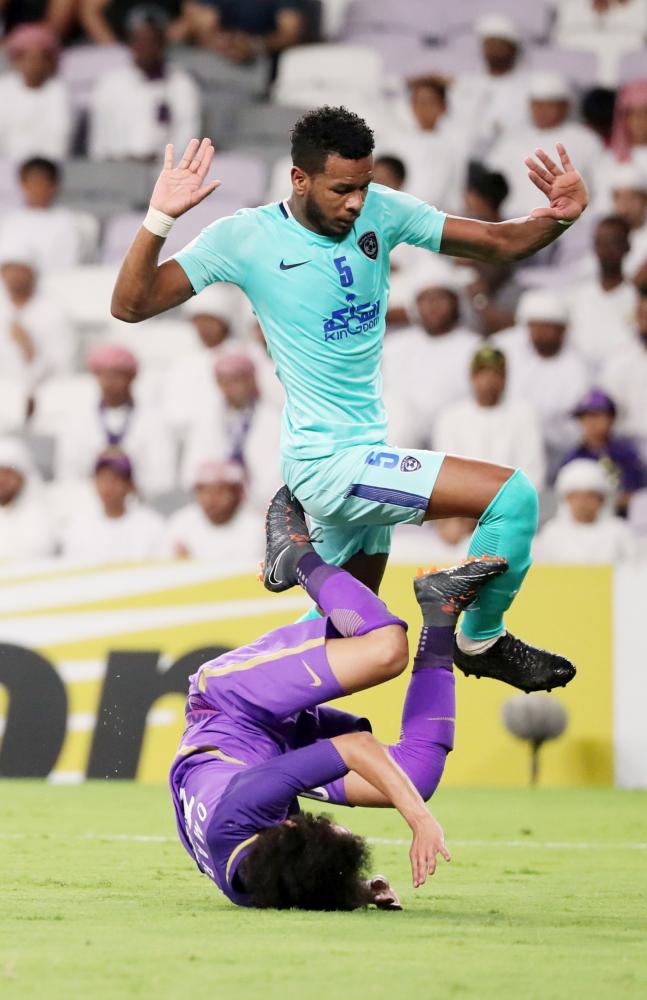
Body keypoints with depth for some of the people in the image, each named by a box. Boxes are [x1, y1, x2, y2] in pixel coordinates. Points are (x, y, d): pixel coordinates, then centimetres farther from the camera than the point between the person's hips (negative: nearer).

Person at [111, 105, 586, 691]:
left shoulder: (379, 211, 1)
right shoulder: (247, 238, -12)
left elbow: (498, 243, 4)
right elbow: (131, 306, -13)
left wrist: (557, 219, -17)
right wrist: (160, 220, -28)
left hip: (363, 452, 7)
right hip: (327, 462, -7)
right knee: (511, 494, -16)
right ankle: (482, 639, 4)